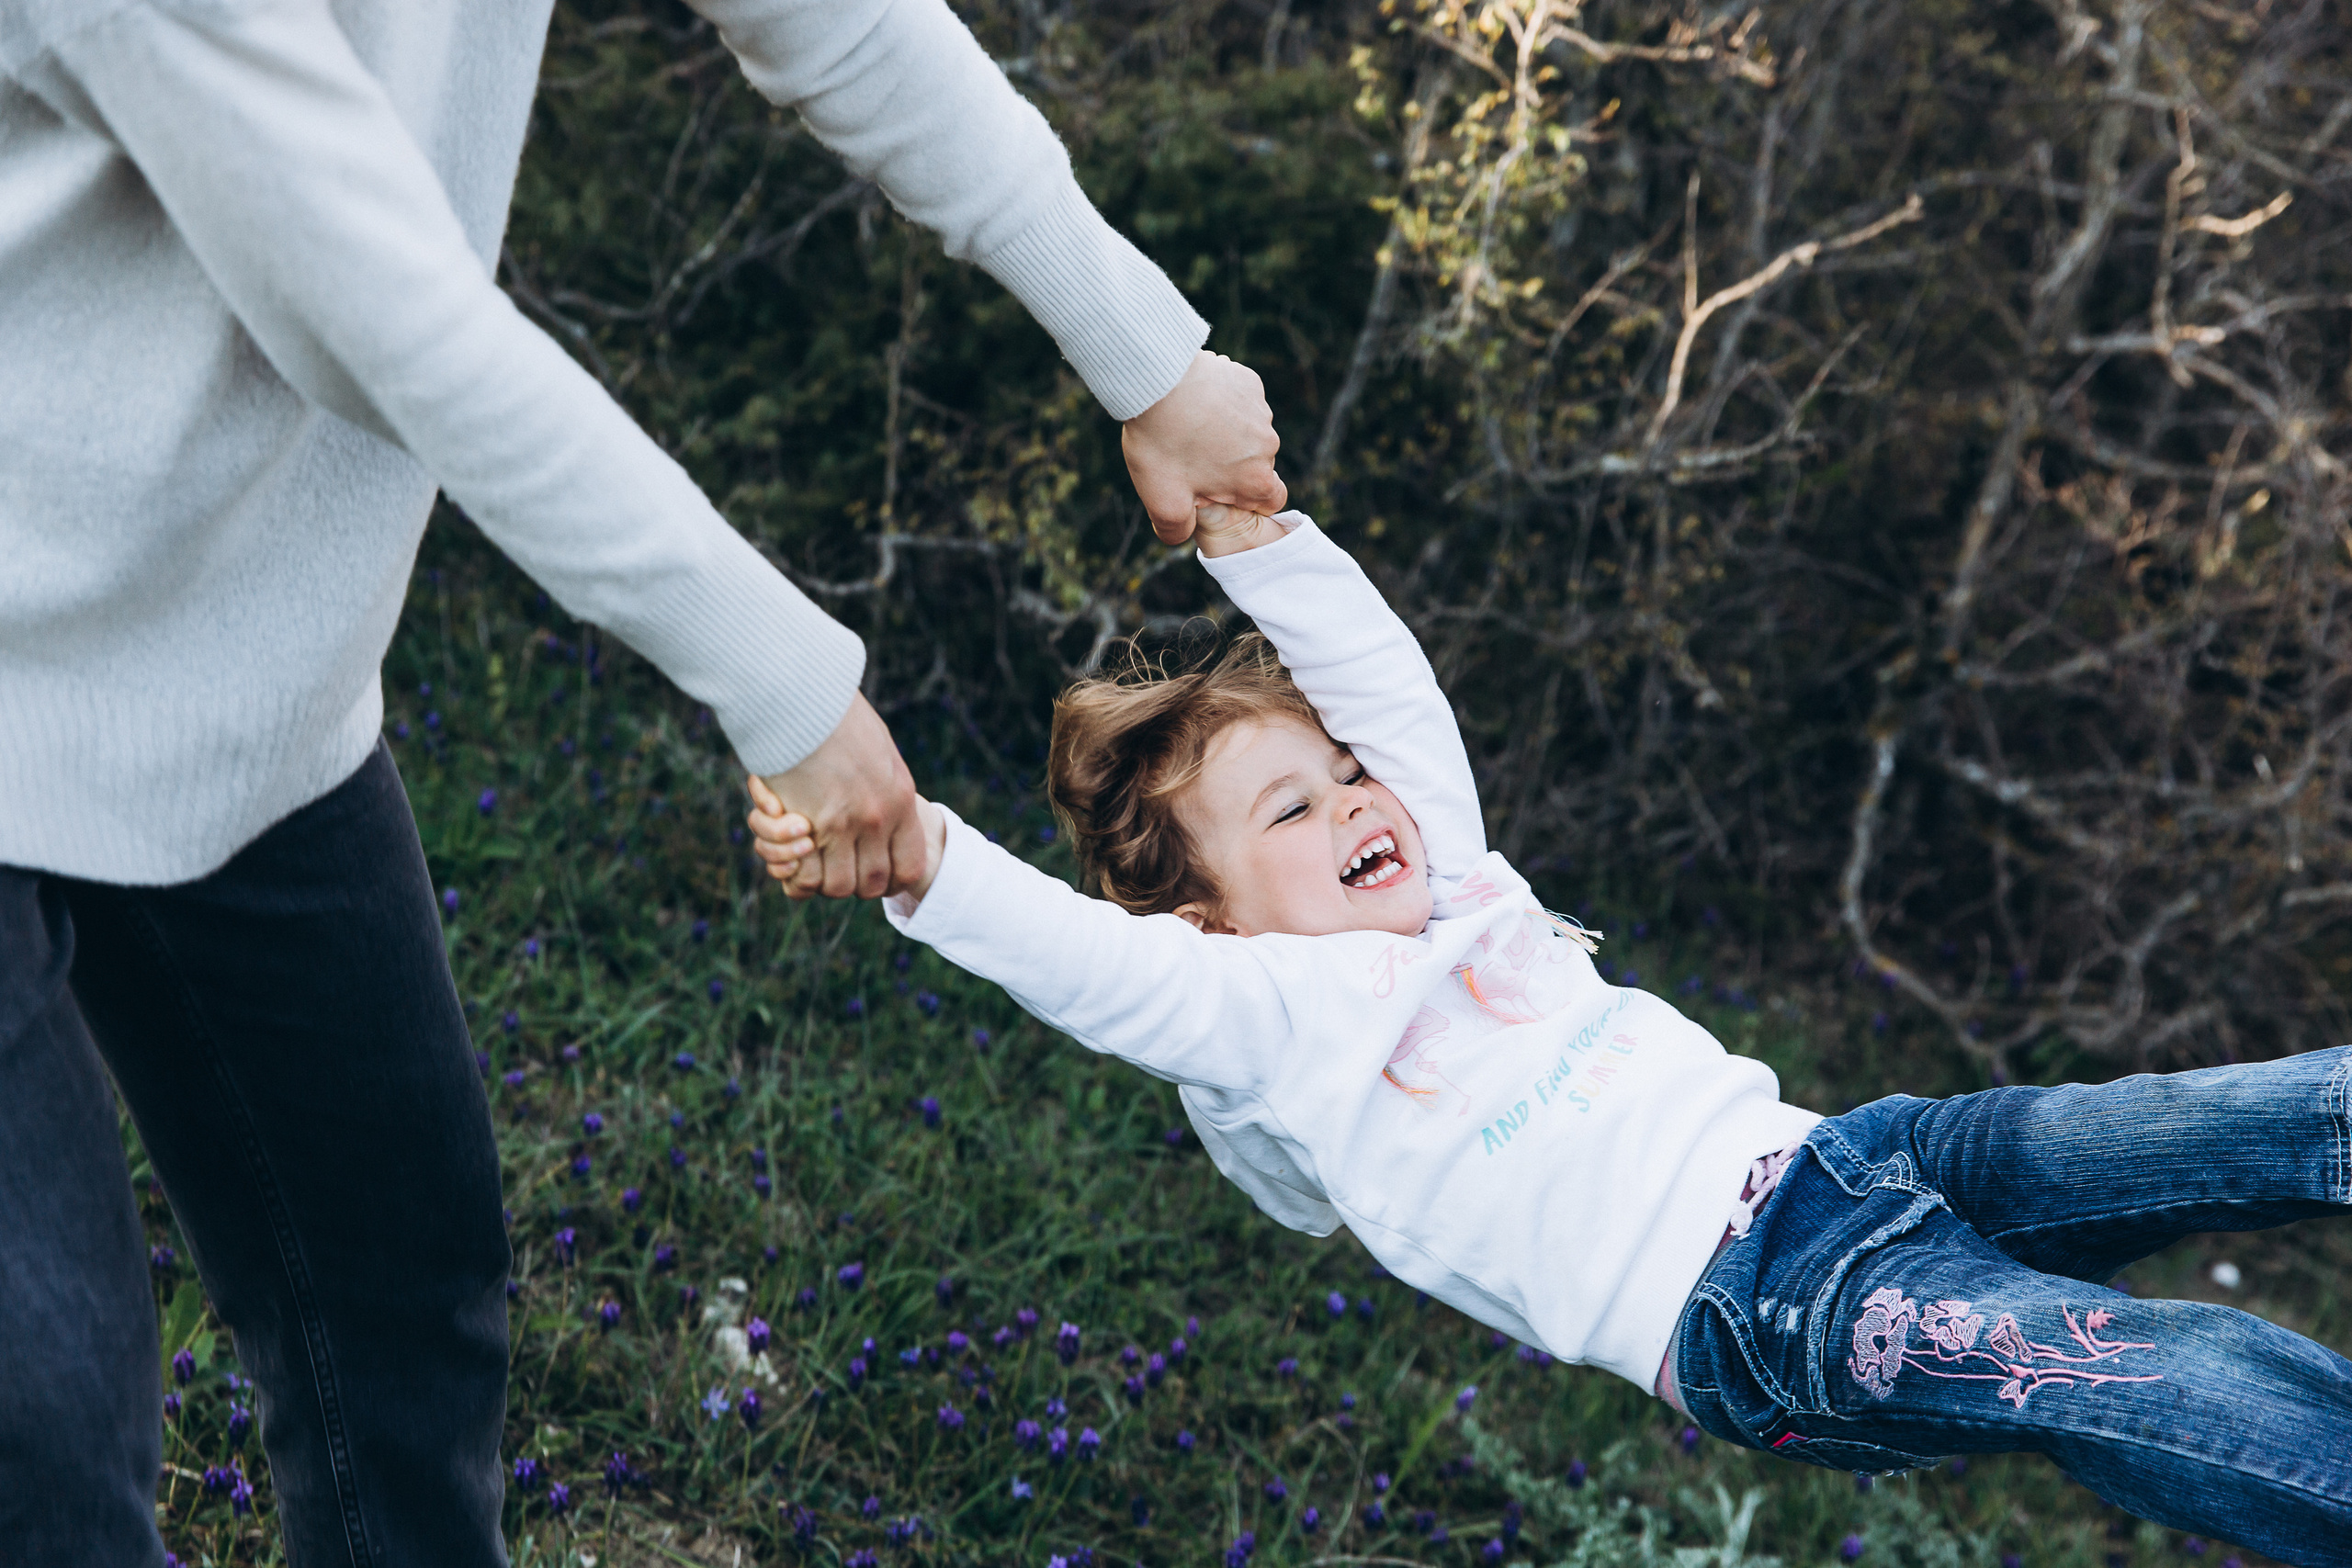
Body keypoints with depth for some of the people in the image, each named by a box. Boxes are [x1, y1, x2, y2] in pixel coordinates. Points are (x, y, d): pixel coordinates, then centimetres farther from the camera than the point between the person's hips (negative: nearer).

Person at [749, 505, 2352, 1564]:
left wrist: (1249, 528, 13)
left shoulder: (1454, 875, 21)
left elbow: (1385, 671, 22)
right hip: (1756, 1315, -8)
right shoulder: (1261, 1012, 1)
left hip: (1831, 1153, 8)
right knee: (2191, 1386, -29)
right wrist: (920, 855, -31)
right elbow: (1079, 959, -15)